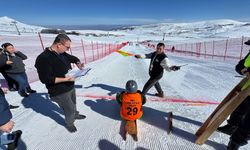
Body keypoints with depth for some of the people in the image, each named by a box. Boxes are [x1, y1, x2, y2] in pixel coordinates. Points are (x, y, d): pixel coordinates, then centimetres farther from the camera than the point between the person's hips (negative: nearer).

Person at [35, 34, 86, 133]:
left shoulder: (63, 54, 0)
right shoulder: (44, 58, -24)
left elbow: (73, 58, 18)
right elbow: (45, 79, -26)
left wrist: (78, 63, -3)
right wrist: (65, 79, -30)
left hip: (70, 87, 8)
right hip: (59, 92, -8)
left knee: (73, 104, 28)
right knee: (70, 109, 8)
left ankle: (75, 115, 55)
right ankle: (69, 124, 37)